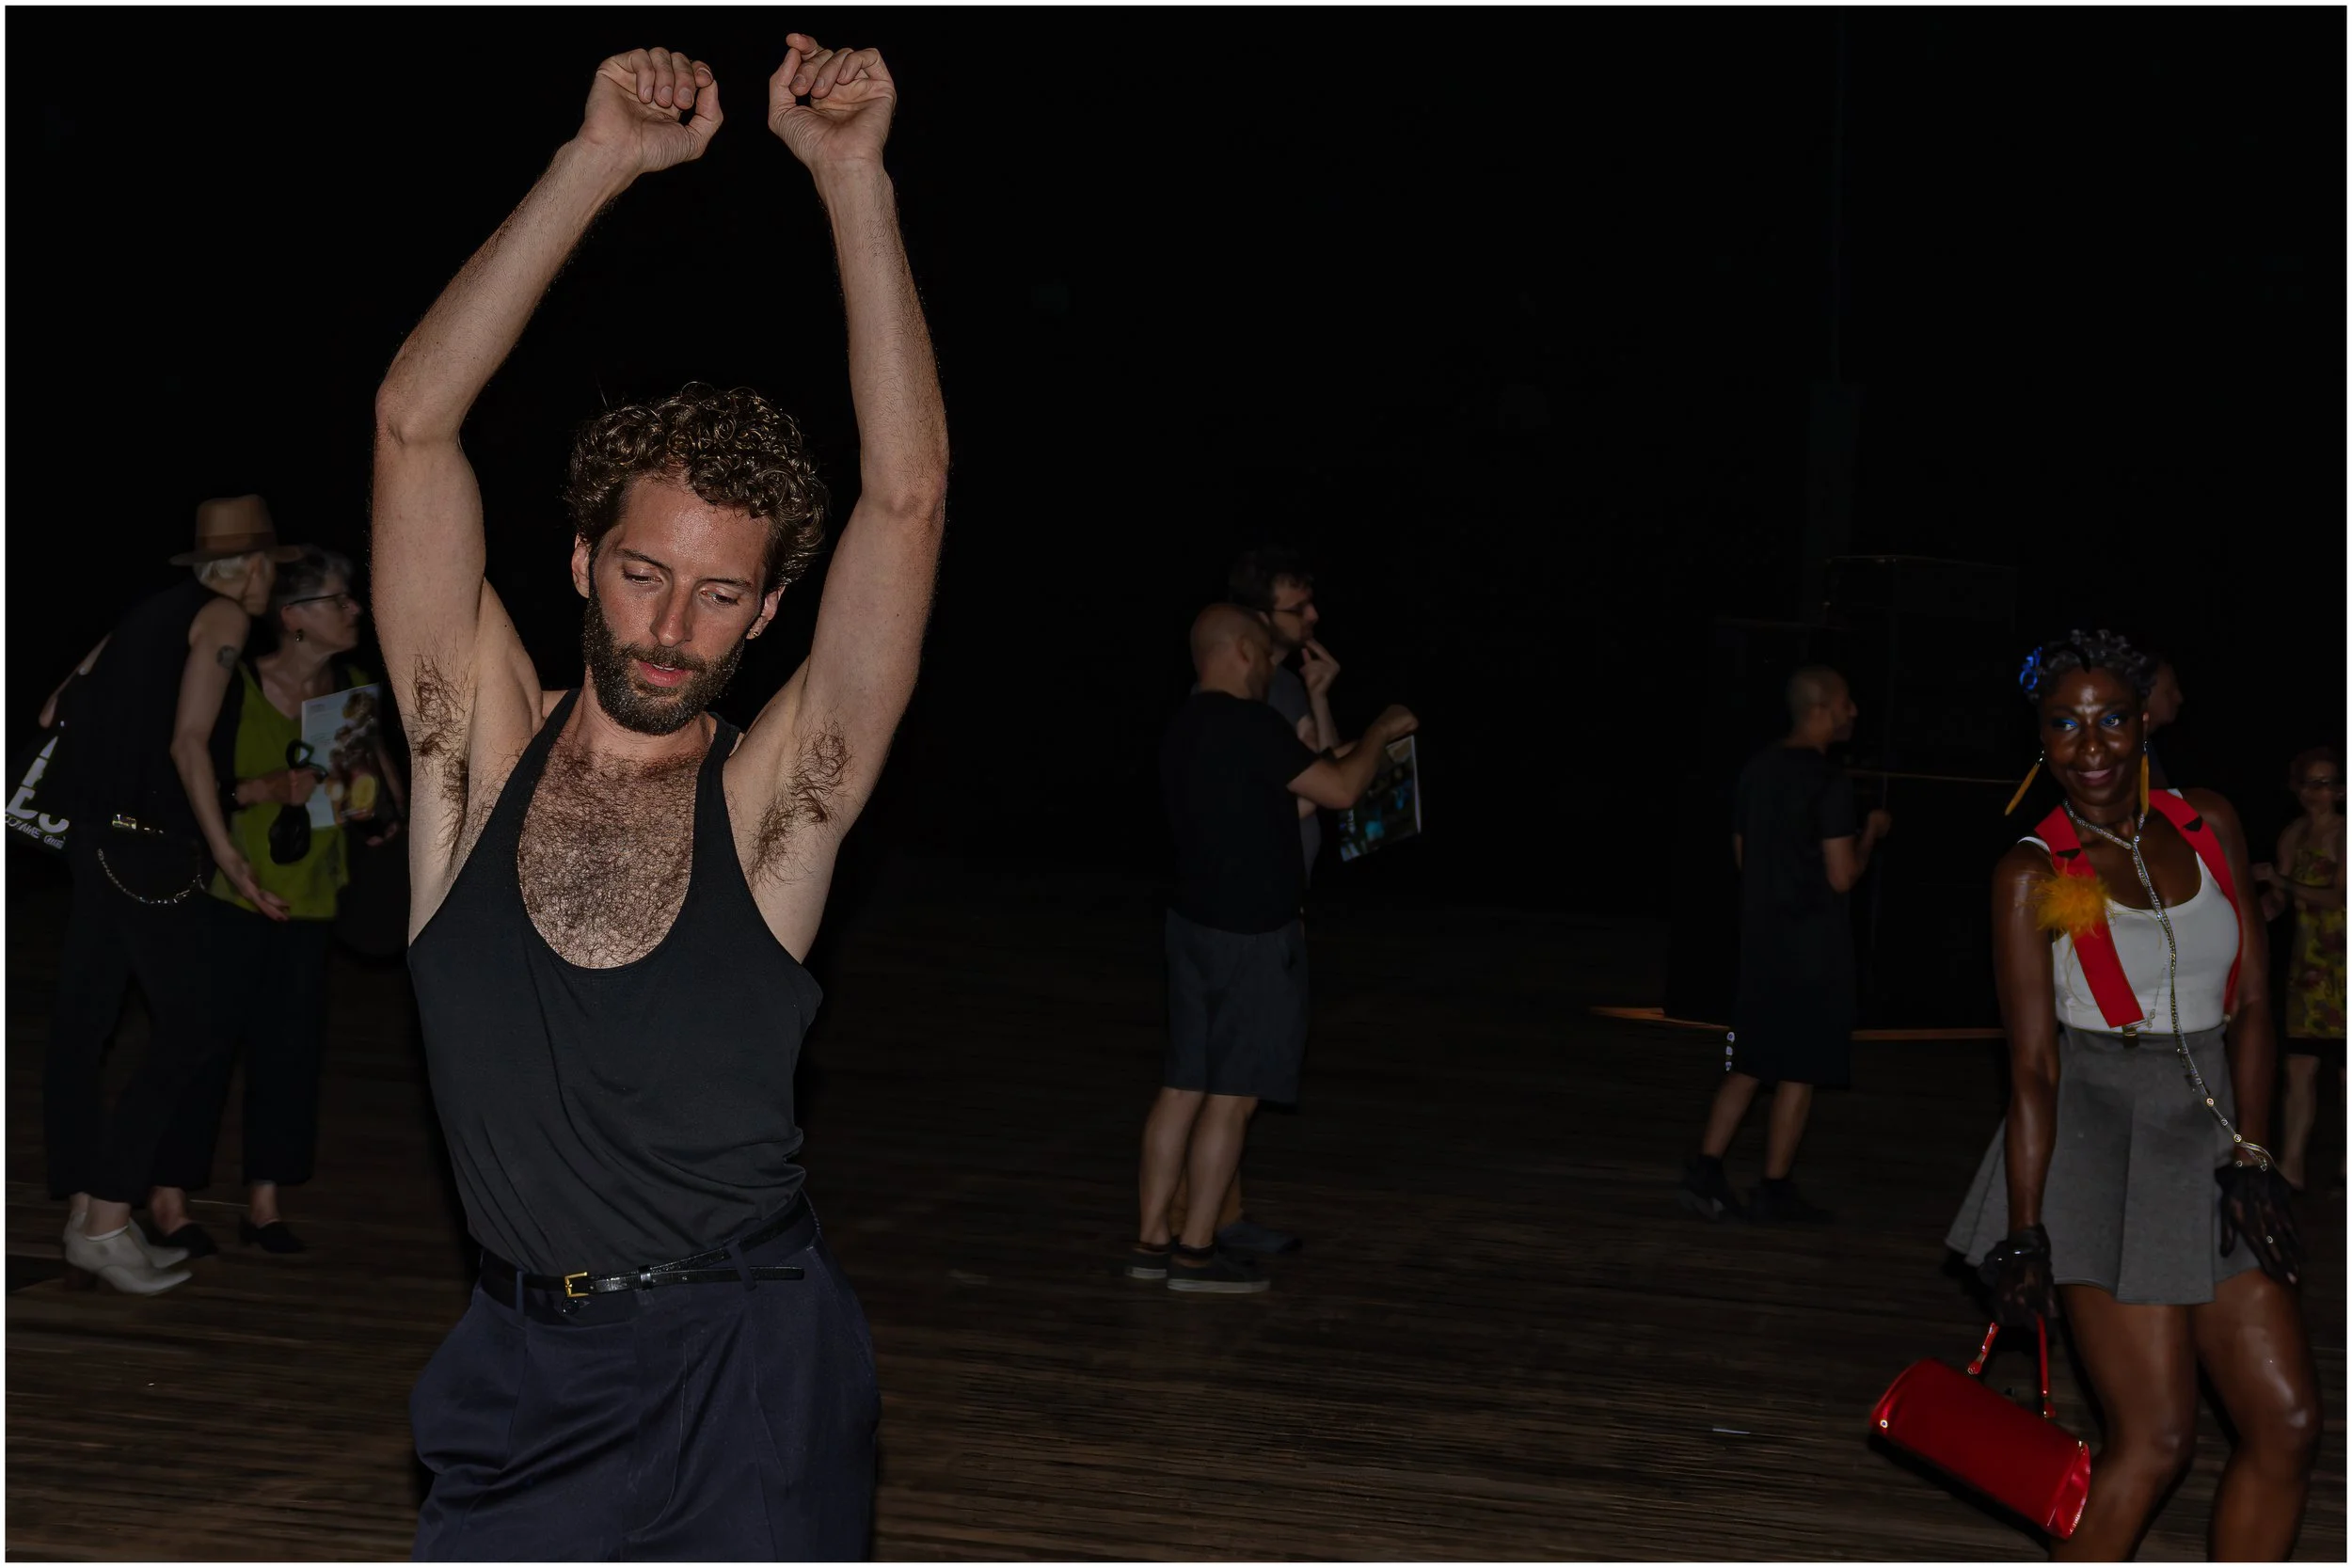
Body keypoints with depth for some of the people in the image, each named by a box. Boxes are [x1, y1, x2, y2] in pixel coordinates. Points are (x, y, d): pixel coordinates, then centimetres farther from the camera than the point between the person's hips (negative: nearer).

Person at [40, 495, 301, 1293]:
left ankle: (85, 1226, 12)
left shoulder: (150, 614, 17)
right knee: (187, 1032, -4)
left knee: (79, 1031, 6)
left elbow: (55, 711, 16)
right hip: (155, 851, -8)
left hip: (99, 842, 8)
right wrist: (225, 851, -12)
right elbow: (188, 742, -14)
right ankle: (106, 1221, -8)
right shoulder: (223, 616, -5)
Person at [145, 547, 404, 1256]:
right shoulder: (236, 686, -13)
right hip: (232, 890, -5)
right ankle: (169, 1197, 8)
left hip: (310, 897, 5)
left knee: (292, 1043, 5)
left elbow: (370, 768, 18)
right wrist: (267, 789, -25)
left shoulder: (354, 687, 3)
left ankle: (264, 1202, 14)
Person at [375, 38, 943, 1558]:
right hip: (515, 1374, 2)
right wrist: (601, 162, -10)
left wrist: (854, 177, -15)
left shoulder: (773, 800, -4)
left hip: (745, 1385, -2)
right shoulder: (483, 747, 0)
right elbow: (415, 422, -6)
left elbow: (908, 494, -12)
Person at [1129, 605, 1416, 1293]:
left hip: (1196, 922, 9)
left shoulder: (1183, 729, 12)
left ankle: (1152, 1239, 13)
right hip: (1250, 934, -9)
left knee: (1183, 1087, 10)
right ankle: (1196, 1249, 1)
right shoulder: (1249, 726, -17)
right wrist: (1379, 733, 2)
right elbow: (1340, 789, -15)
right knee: (1232, 1094, -2)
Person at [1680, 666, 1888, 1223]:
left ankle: (1705, 1169, 1)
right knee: (1799, 1073, 2)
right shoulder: (1829, 784, -16)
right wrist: (1870, 834, 0)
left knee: (1749, 1066, 11)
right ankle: (1775, 1191, 7)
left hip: (1760, 942, 7)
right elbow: (1842, 877, -16)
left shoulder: (1758, 771, 7)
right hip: (1813, 948, -7)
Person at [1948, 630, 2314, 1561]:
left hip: (2207, 1135, 5)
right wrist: (2024, 1234, -12)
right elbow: (2031, 1065, -8)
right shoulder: (2033, 876, -6)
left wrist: (2249, 1156, -5)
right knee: (2156, 1438, -9)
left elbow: (2252, 1006, 6)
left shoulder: (2207, 828, 8)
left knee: (2286, 1421, 0)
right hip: (2097, 1141, -5)